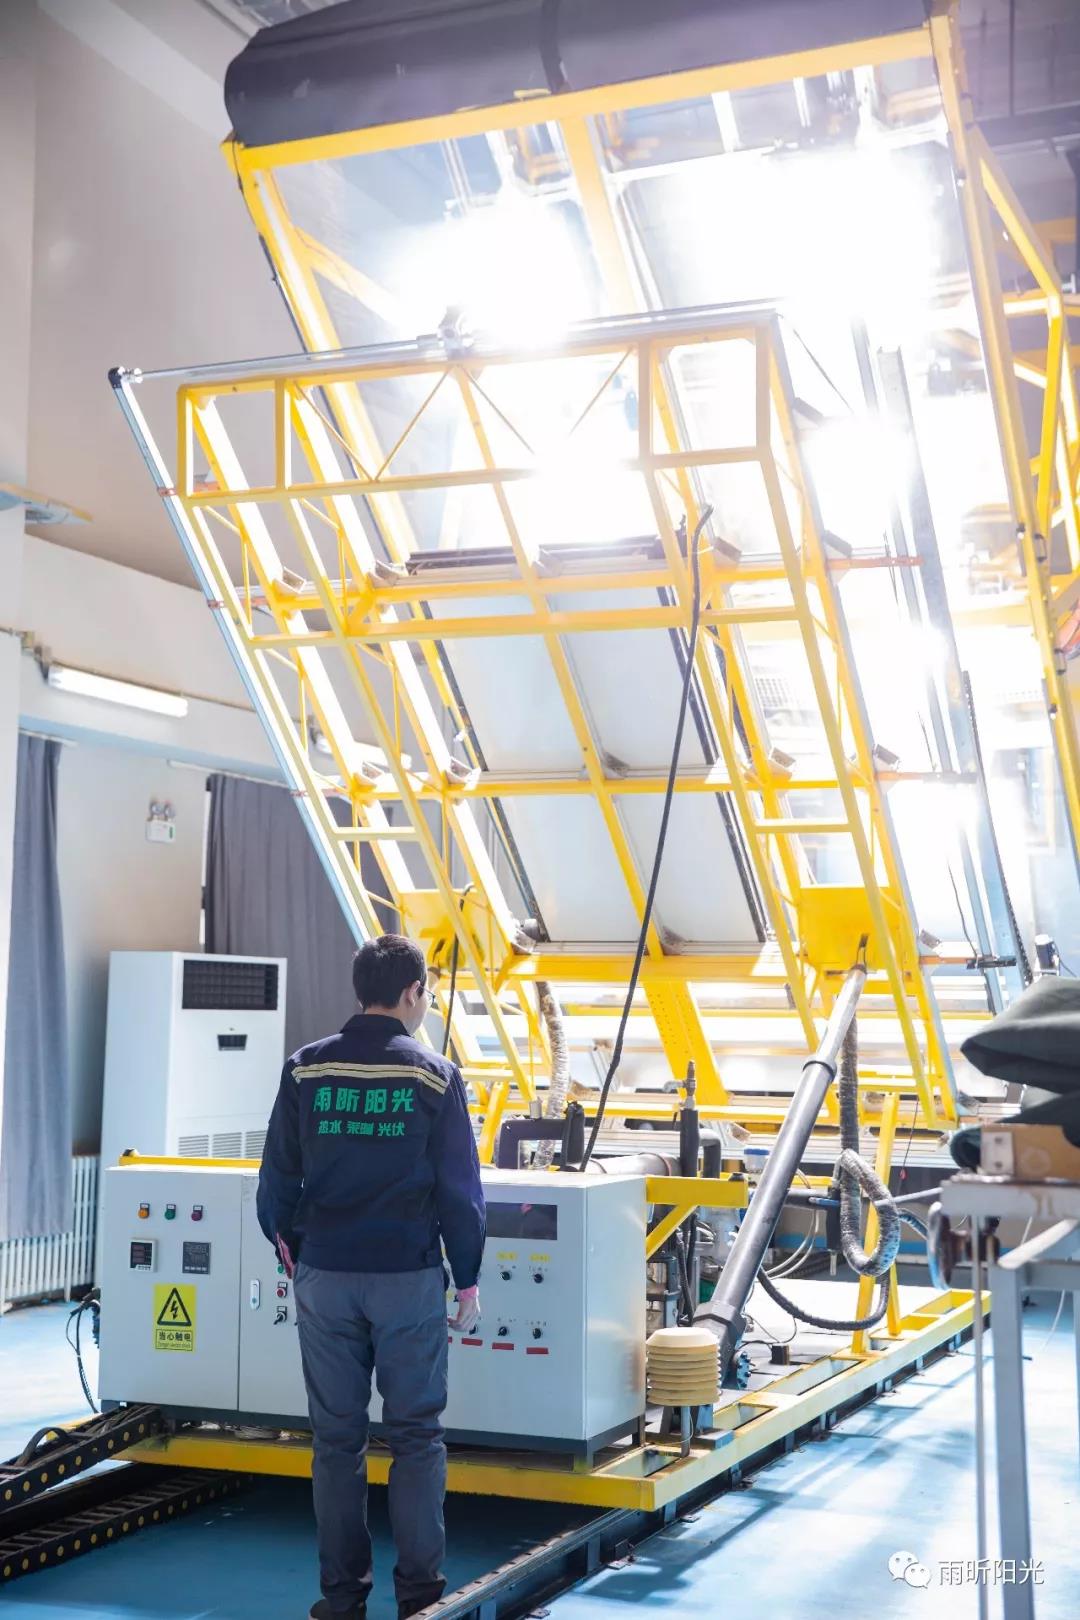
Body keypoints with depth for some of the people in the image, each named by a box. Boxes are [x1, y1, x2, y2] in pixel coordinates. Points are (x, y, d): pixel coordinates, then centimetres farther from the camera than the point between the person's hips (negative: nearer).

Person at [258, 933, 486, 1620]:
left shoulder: (306, 1069, 0)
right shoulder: (436, 1076, -6)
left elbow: (278, 1177, 4)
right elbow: (461, 1189, -3)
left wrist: (288, 1244, 21)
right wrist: (468, 1279, 6)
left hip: (325, 1276, 2)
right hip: (409, 1277, -2)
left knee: (337, 1436, 10)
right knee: (417, 1434, 8)